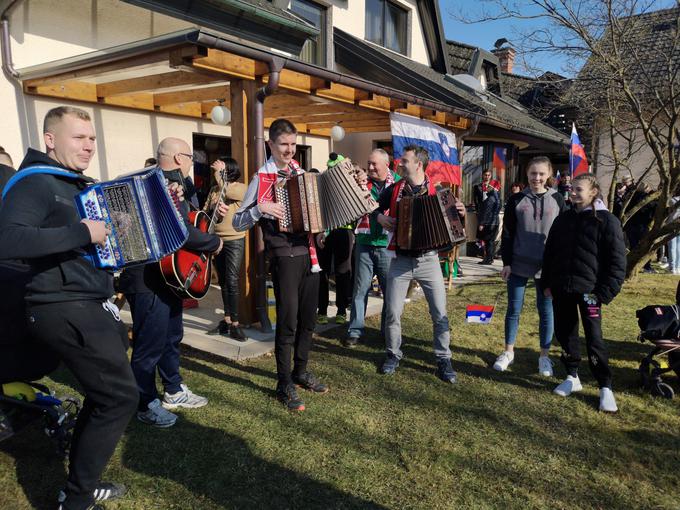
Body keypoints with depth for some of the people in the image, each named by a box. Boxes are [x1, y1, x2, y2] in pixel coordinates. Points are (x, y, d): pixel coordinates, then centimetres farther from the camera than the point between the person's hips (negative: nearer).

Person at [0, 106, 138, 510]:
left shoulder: (78, 184, 15)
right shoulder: (35, 182, -13)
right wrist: (81, 234, -27)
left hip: (91, 305, 10)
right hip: (66, 310, -9)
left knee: (104, 394, 18)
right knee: (121, 396, -6)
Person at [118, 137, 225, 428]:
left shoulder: (170, 184, 14)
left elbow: (186, 222, 25)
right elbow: (182, 233, -29)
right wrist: (215, 243, -14)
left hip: (168, 275, 11)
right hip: (149, 280, -11)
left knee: (172, 338, 21)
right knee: (150, 345, 2)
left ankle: (174, 392, 37)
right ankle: (147, 405, 18)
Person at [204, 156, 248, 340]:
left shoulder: (241, 188, -5)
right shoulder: (214, 190, 12)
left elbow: (226, 191, -23)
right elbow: (205, 211, 13)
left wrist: (218, 173, -12)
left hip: (234, 241, -6)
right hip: (216, 240, 6)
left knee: (232, 281, -11)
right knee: (223, 282, 11)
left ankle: (234, 324, -4)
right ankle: (227, 320, 20)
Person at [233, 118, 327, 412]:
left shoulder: (301, 173, 11)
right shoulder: (262, 178, -6)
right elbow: (238, 223, -7)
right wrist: (260, 208, -24)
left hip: (310, 253, 6)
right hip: (285, 257, -6)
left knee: (308, 319, 14)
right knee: (288, 321, -2)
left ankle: (301, 372, 31)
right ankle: (284, 384, 13)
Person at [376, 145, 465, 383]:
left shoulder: (436, 191, 0)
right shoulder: (393, 190, 3)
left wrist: (460, 213, -14)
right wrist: (380, 218, -6)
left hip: (428, 259, -1)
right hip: (401, 260, 1)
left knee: (440, 313, 0)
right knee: (393, 312, 2)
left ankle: (443, 359, 15)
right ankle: (393, 355, 22)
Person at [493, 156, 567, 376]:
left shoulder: (557, 200, 2)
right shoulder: (516, 200, 1)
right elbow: (507, 234, 1)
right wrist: (506, 263, -4)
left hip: (547, 266, 0)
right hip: (519, 265, 0)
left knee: (546, 312, 8)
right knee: (513, 309, 6)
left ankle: (544, 356, 22)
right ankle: (508, 352, 22)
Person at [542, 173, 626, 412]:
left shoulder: (607, 221, -6)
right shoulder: (563, 219, 10)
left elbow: (617, 260, -7)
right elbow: (549, 252, 14)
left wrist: (605, 292, -12)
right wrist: (547, 282, 10)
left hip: (589, 289, -5)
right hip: (561, 288, 5)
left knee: (594, 338, -3)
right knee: (564, 333, 11)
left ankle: (605, 388, 11)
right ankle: (572, 377, 26)